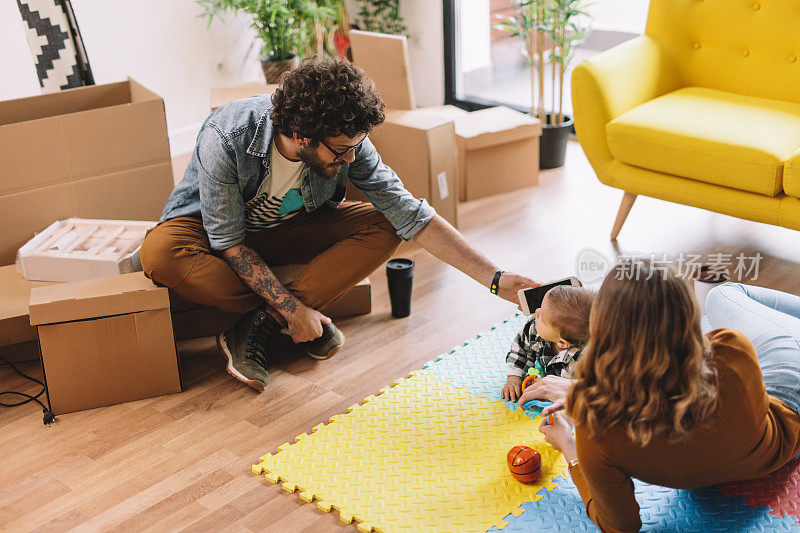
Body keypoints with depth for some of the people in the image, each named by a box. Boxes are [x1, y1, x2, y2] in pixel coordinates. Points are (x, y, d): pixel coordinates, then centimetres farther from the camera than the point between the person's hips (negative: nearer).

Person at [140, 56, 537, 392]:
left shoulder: (347, 143, -24)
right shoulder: (225, 140, -35)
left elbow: (412, 216, -22)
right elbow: (229, 243, -26)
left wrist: (495, 279, -26)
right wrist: (293, 308, -30)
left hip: (288, 229, 3)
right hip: (213, 226, -3)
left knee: (383, 228, -21)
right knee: (159, 254, -37)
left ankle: (258, 328, -24)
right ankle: (282, 316, -18)